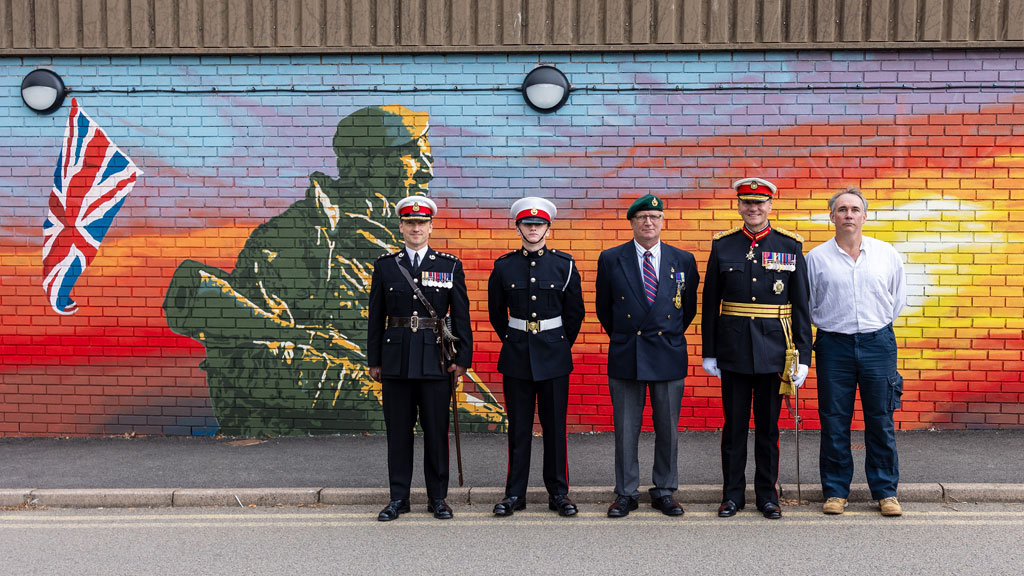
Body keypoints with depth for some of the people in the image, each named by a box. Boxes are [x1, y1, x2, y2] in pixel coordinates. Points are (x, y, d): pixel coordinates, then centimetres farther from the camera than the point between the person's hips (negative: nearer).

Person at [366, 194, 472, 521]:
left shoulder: (450, 265, 3)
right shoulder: (385, 265, 6)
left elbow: (461, 316, 2)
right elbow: (376, 317, 7)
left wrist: (462, 358, -3)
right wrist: (374, 360, 5)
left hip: (436, 359, -1)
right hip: (396, 359, 1)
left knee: (436, 430, 5)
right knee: (398, 430, 7)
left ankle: (437, 497, 18)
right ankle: (399, 497, 19)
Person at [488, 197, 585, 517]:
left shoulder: (564, 265, 1)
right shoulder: (503, 266, 2)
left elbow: (575, 312, 8)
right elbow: (496, 312, 13)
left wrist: (561, 345, 11)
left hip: (554, 356, 0)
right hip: (516, 357, 1)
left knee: (555, 425, 5)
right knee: (518, 427, 5)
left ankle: (558, 493, 16)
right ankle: (515, 493, 15)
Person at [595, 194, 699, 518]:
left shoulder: (683, 260, 4)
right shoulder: (610, 260, 1)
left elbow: (689, 308, 15)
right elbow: (604, 308, 11)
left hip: (669, 357, 1)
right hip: (626, 357, -1)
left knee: (668, 430, 9)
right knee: (625, 430, 5)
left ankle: (664, 492, 24)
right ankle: (626, 493, 19)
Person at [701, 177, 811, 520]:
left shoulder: (790, 246, 2)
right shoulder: (723, 245, 3)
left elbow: (801, 306, 2)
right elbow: (710, 303, 5)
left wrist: (802, 356, -2)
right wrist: (709, 352, 3)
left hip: (774, 351, 0)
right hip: (733, 351, 0)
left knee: (768, 426, 9)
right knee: (734, 425, 8)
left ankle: (768, 495, 22)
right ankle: (733, 494, 20)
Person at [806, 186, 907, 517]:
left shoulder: (887, 254, 5)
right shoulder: (816, 257, 2)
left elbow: (898, 299, 16)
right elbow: (807, 306, 9)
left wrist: (878, 325, 15)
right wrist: (831, 325, 8)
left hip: (878, 343, 1)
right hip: (834, 345, -1)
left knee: (881, 421, 6)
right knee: (834, 423, 4)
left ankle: (885, 492, 19)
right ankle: (835, 491, 16)